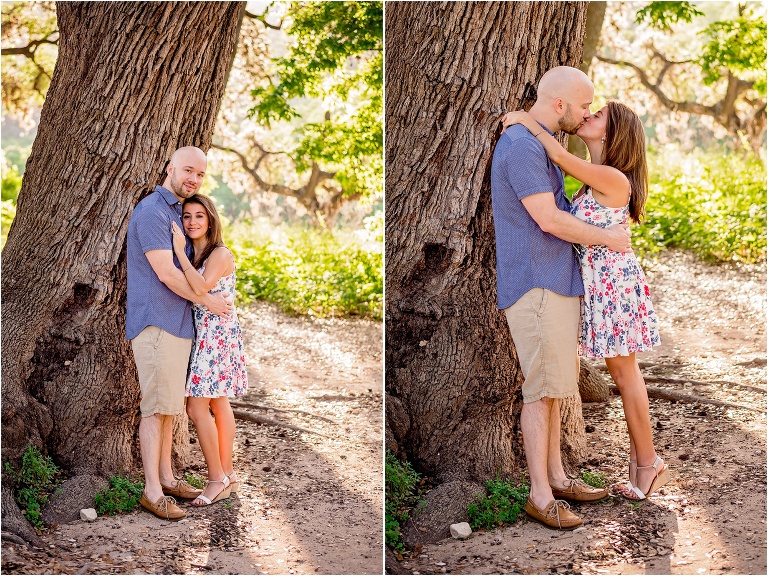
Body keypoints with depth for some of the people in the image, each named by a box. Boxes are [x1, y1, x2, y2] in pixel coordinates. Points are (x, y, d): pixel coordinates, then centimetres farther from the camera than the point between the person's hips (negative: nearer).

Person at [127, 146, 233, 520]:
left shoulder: (177, 213, 18)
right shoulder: (151, 211, -13)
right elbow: (165, 272, -17)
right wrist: (207, 300, -7)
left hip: (177, 323, 9)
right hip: (155, 321, -9)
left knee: (169, 405, 13)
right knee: (157, 407, -8)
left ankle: (166, 478, 20)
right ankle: (152, 491, -4)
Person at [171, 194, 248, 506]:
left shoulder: (220, 254, -12)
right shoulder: (193, 255, 13)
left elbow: (201, 287, -28)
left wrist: (180, 252, -22)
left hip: (217, 335, -9)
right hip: (202, 334, 9)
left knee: (197, 407, -10)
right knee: (219, 405, 13)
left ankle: (217, 478, -1)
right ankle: (228, 475, 20)